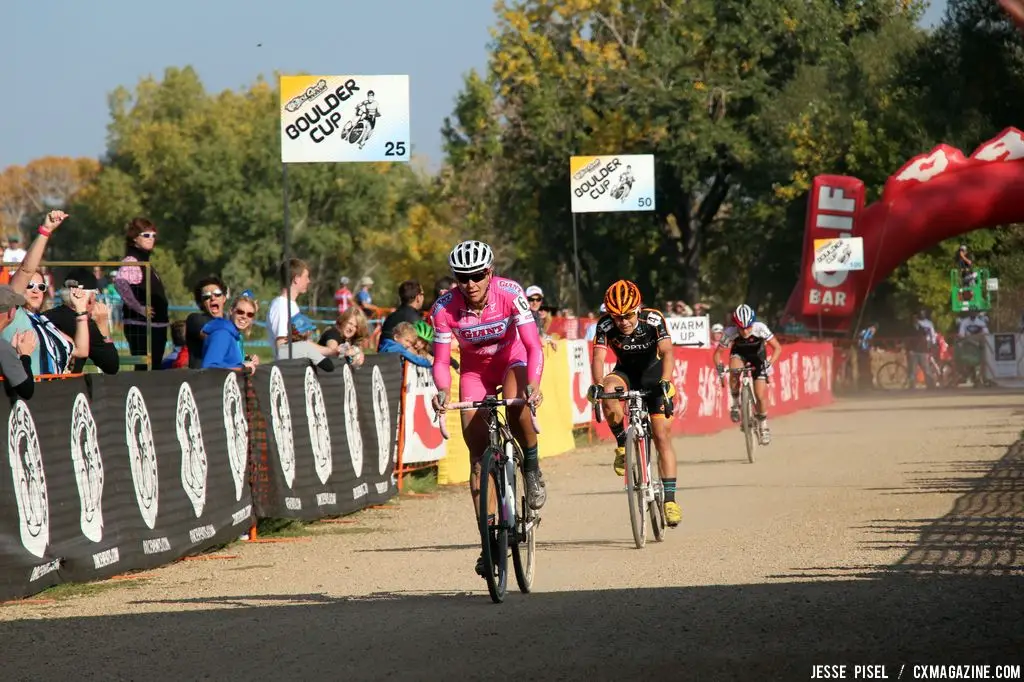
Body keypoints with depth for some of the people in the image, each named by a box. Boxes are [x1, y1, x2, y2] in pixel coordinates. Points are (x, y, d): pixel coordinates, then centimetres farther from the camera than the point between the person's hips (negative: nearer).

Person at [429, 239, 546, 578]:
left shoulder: (510, 293, -28)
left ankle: (532, 469, -9)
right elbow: (441, 360, -19)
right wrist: (442, 390, -40)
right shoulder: (445, 308, -23)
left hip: (512, 361, -2)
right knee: (478, 455, -7)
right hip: (475, 370, 2)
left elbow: (533, 346, -32)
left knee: (515, 403, -37)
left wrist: (533, 382, -49)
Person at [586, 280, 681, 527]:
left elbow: (666, 352, -37)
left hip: (653, 374, -1)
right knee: (608, 392, -34)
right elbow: (598, 357, -32)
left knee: (662, 435, -9)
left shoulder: (653, 319, -27)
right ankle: (622, 444, -12)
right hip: (626, 373, 1)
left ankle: (670, 497, -5)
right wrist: (597, 385, -52)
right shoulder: (605, 326, -23)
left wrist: (665, 382, -54)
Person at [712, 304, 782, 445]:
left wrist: (769, 363, -39)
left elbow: (777, 348, -24)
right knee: (734, 371, -36)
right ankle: (735, 404, -13)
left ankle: (764, 426, 17)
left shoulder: (760, 328, -33)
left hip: (757, 355, 0)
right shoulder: (730, 332, -32)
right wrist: (719, 366, -37)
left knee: (760, 395, -8)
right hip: (739, 353, 0)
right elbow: (718, 352, -19)